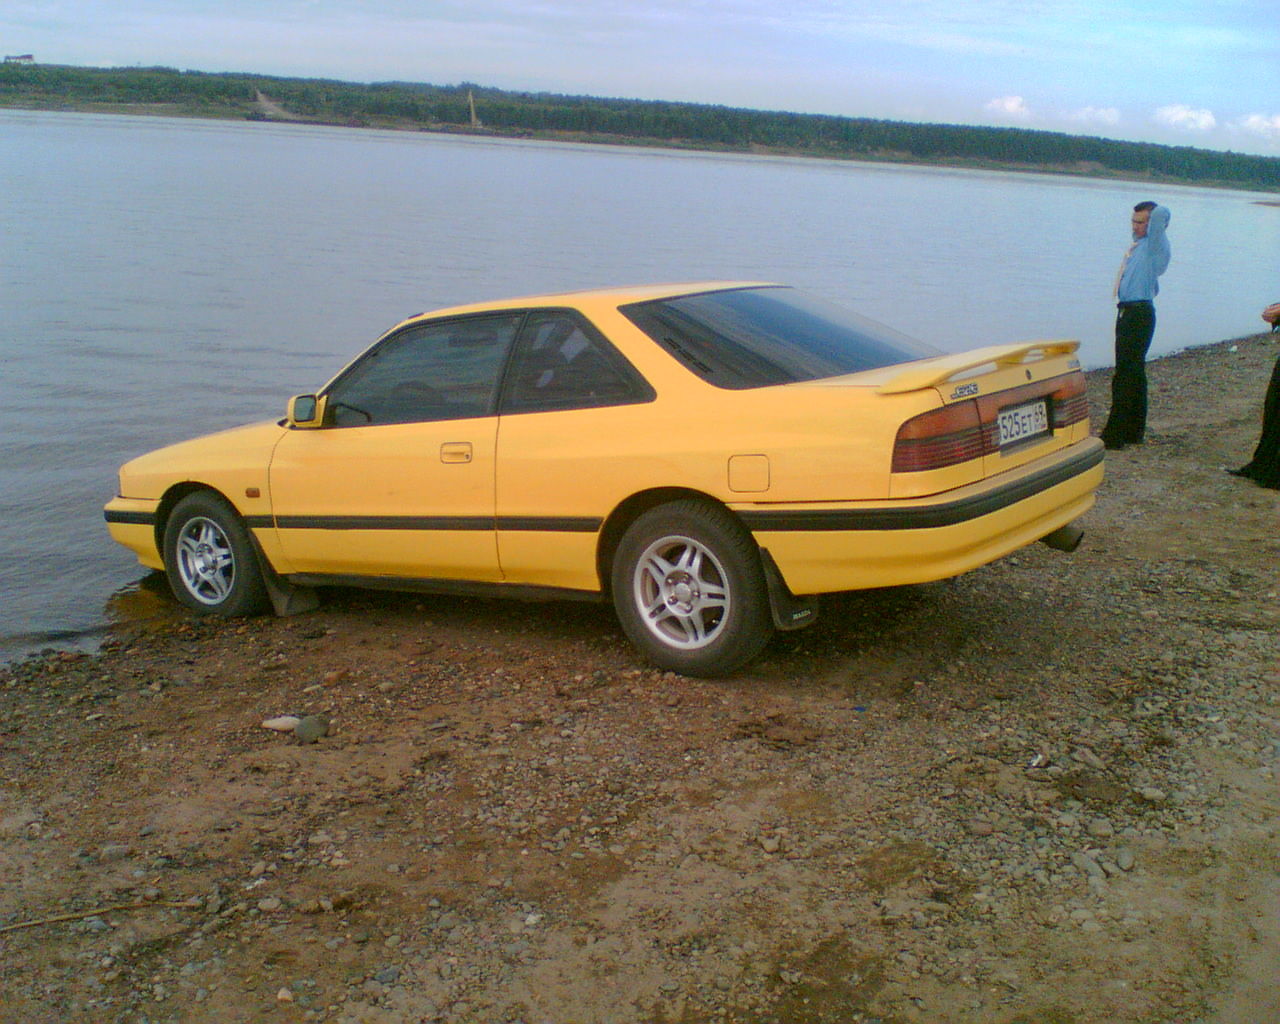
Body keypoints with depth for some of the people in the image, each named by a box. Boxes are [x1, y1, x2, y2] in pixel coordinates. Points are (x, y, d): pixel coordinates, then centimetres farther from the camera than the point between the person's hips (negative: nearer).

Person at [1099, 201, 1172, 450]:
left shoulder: (1154, 246, -9)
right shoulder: (1138, 245, 18)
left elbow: (1162, 213, -26)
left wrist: (1157, 219, -6)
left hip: (1139, 315, -10)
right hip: (1128, 313, 10)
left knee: (1125, 375, -10)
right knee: (1134, 373, 15)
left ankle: (1114, 436, -10)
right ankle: (1133, 432, 24)